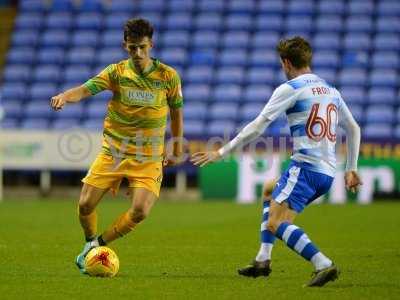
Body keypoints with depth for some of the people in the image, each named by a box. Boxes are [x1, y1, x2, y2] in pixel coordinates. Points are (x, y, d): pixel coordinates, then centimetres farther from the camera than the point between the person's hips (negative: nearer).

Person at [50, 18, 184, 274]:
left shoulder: (168, 76, -5)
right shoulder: (117, 72, -6)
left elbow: (177, 112, 8)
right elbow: (87, 88, -21)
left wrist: (177, 152, 10)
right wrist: (65, 96, -44)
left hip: (149, 157, -1)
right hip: (113, 151, 1)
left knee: (140, 211, -18)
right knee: (86, 205, -4)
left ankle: (99, 244, 6)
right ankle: (90, 243, 28)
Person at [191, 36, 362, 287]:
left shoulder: (290, 89, -5)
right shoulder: (331, 91, 17)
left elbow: (257, 127, -8)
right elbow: (353, 129, 24)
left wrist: (221, 153, -2)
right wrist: (351, 170, 29)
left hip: (305, 166, -8)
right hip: (327, 172, 8)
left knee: (275, 224, -14)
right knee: (270, 197, 29)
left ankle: (324, 265, -29)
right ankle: (263, 261, 21)